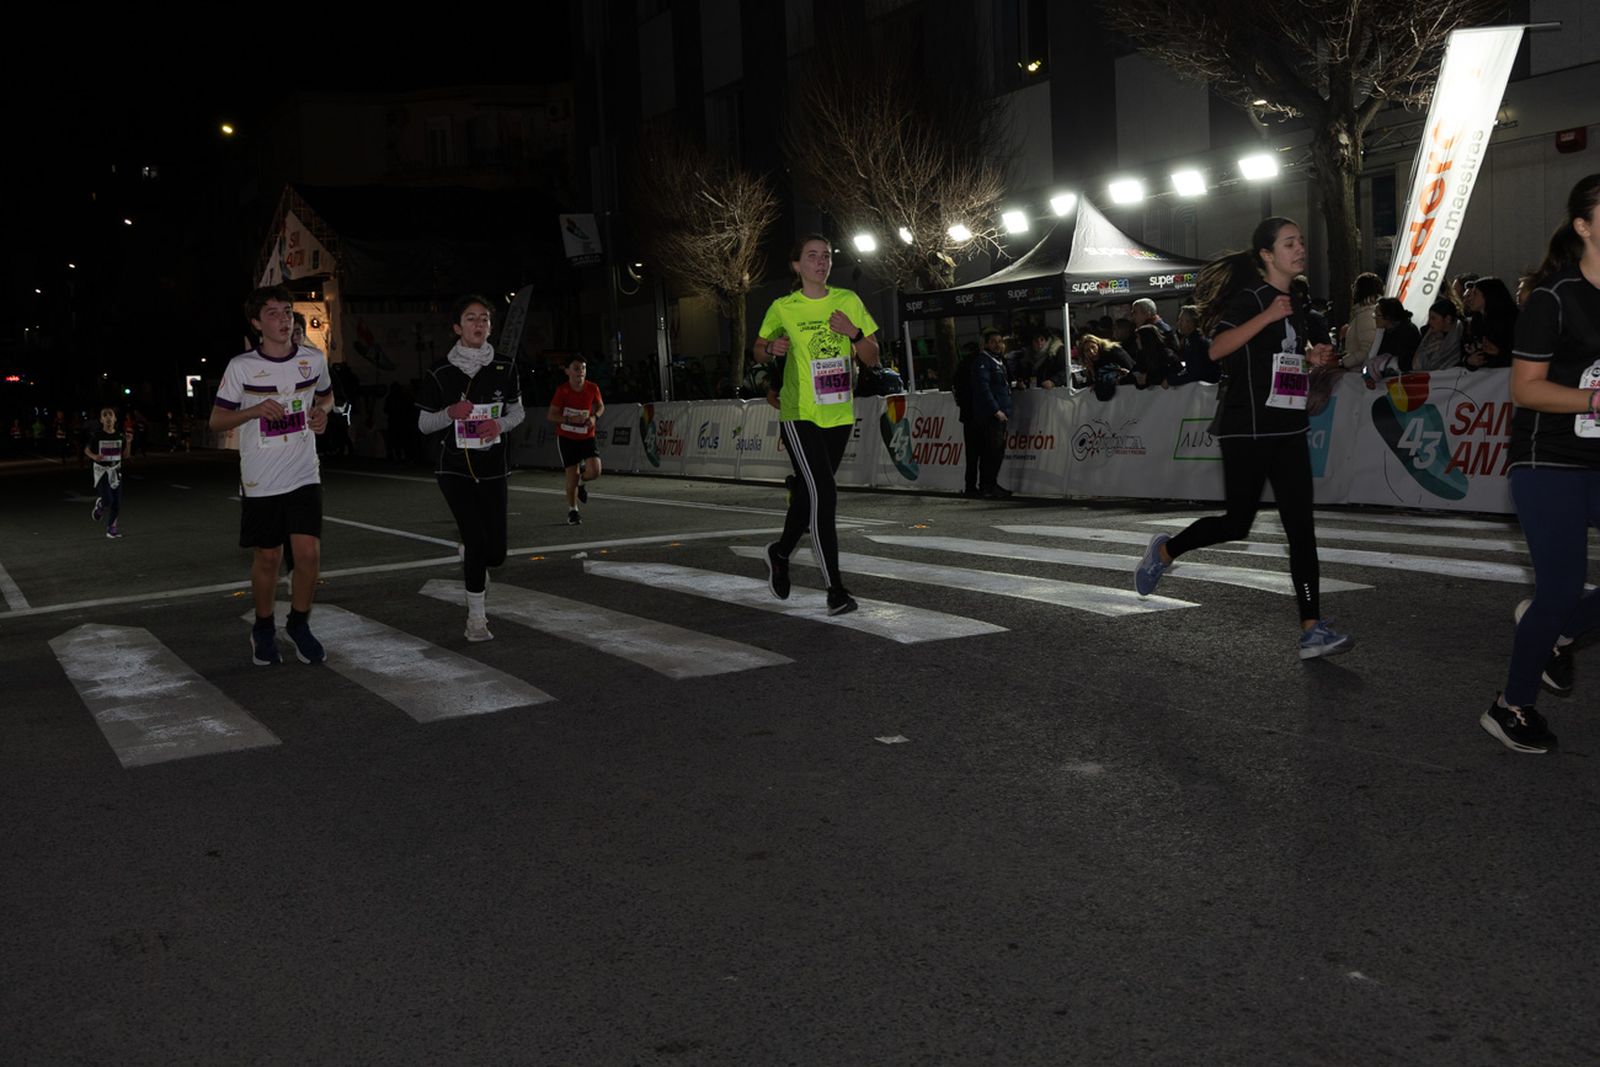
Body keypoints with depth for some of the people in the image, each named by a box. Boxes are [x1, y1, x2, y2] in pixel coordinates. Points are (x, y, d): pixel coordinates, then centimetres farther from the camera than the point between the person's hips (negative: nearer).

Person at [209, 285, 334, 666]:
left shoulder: (314, 360, 1)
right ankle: (264, 630, 27)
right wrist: (254, 410, -20)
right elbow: (216, 421, -2)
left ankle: (299, 624, 14)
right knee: (267, 558, 6)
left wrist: (322, 411, -2)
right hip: (259, 481, -1)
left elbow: (326, 395, 22)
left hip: (304, 476, 2)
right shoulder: (241, 367, -6)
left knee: (308, 553, -9)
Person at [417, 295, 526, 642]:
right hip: (454, 466, -3)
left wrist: (500, 424, -13)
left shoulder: (504, 367, -1)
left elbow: (518, 411, 10)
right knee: (477, 537, -16)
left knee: (495, 552, 2)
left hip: (492, 466, 3)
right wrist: (450, 413, -19)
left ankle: (471, 562, 42)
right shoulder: (440, 372, -6)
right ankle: (476, 617, 1)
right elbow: (424, 424, 1)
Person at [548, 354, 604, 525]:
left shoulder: (592, 388, -8)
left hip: (587, 437, 2)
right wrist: (571, 419, -27)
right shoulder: (562, 390, -15)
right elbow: (551, 415, -12)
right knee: (572, 473, -1)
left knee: (594, 471, -16)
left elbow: (600, 406, 10)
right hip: (566, 438, -2)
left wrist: (595, 417, -11)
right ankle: (572, 510, 20)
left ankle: (580, 482, 21)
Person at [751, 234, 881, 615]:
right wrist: (772, 348, -11)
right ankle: (836, 589, -11)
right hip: (799, 415, -4)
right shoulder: (783, 308, -2)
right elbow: (759, 351, 12)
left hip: (839, 415, 4)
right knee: (823, 495, -15)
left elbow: (872, 358, 6)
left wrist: (854, 333, -13)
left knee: (809, 492, 15)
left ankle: (781, 552, 42)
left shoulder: (848, 301, 5)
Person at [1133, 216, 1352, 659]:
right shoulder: (1249, 298, -9)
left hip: (1288, 429, 7)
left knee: (1301, 527, -2)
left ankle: (1311, 630, -5)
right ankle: (1164, 551, 28)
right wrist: (1267, 316, -30)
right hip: (1247, 427, -7)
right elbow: (1217, 349, -23)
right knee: (1237, 523, 1)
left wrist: (1315, 358, 10)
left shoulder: (1297, 308, 16)